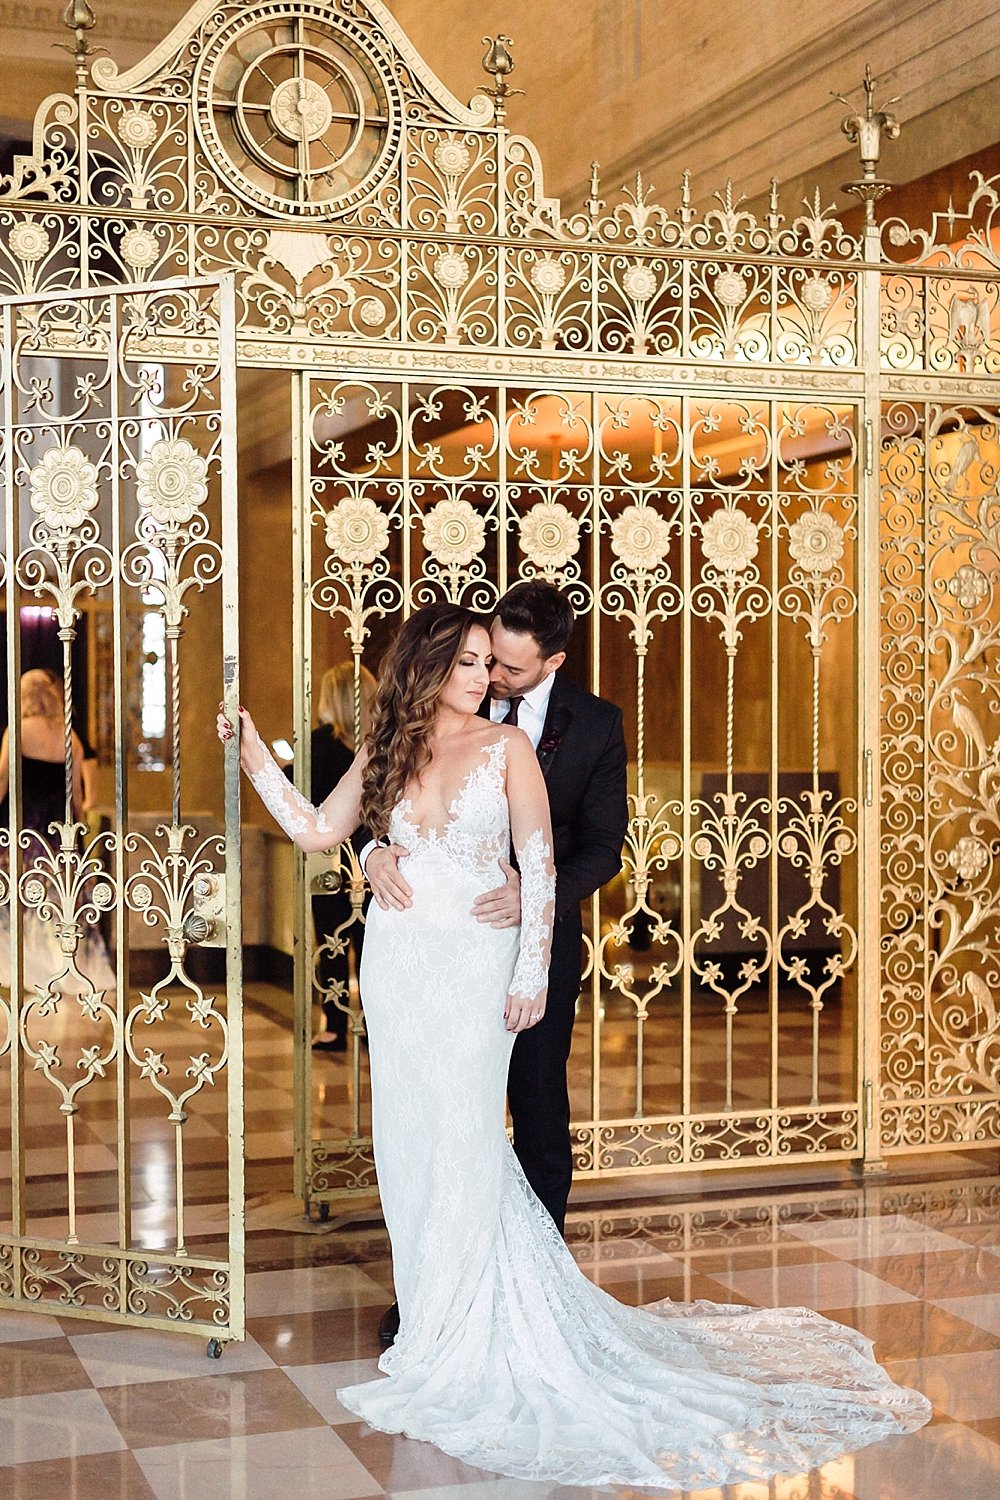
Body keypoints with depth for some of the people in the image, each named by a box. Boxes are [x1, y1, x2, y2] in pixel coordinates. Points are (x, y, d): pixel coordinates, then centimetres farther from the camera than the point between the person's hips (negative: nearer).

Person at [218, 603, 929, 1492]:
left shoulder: (507, 747, -2)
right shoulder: (385, 754, 7)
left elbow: (541, 866, -4)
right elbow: (317, 831, 7)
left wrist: (532, 971, -10)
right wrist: (254, 754, 2)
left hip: (474, 966, -3)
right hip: (396, 970, 4)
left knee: (462, 1144, -3)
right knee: (408, 1144, 7)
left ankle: (458, 1347, 8)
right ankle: (432, 1320, 21)